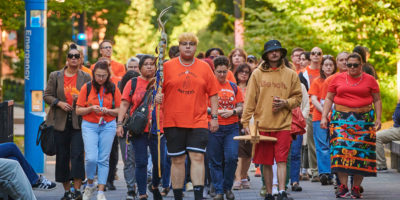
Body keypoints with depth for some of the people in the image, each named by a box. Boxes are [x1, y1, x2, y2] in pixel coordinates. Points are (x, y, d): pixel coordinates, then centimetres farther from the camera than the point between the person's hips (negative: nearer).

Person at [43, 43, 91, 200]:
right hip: (60, 122, 2)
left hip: (79, 122, -1)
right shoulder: (55, 76, 7)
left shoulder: (86, 78, 6)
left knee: (77, 155, -12)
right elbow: (47, 96, 7)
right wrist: (59, 103, -10)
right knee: (62, 157, 4)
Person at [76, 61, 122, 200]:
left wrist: (108, 111, -13)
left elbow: (119, 110, 5)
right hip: (89, 126, -1)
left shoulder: (113, 89, 3)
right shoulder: (87, 88, 0)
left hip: (108, 126, 1)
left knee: (103, 159, -1)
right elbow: (78, 110, 2)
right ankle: (90, 185, 12)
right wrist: (91, 108, -15)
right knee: (91, 158, -13)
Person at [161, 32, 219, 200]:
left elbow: (213, 93, 10)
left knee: (198, 157, -8)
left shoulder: (204, 68, 7)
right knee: (177, 160, 5)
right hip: (173, 122, 0)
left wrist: (214, 117, 5)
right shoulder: (167, 67, 4)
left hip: (198, 122, 0)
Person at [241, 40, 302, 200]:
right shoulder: (257, 74, 5)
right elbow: (250, 100, 3)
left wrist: (285, 103, -9)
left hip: (283, 125, -1)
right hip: (262, 125, 1)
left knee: (282, 160, -9)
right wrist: (246, 122, -3)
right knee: (266, 162, 6)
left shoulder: (291, 74, 7)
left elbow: (298, 97, 11)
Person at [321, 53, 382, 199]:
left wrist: (378, 118, 0)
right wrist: (324, 117, 3)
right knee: (341, 149, -13)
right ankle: (343, 186, -9)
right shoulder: (338, 79, 9)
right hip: (341, 119, 0)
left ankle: (356, 187, 2)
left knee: (361, 152, -4)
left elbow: (377, 100, 10)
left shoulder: (370, 80, 7)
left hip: (363, 120, 0)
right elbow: (329, 99, 12)